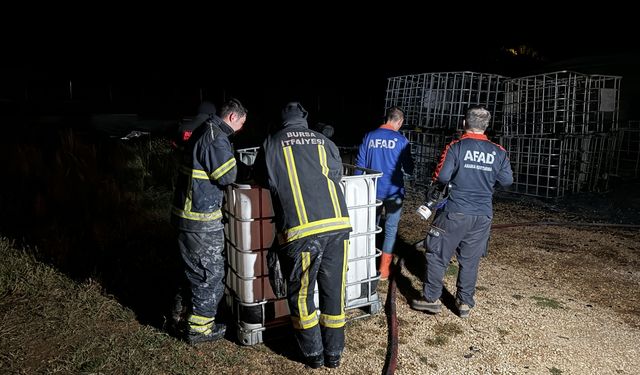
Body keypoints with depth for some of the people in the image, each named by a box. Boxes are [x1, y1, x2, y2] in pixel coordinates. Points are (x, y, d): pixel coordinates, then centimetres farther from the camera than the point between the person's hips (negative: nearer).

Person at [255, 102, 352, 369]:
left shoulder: (272, 143, 9)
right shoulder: (324, 141, 15)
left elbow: (262, 180, 18)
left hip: (301, 230, -3)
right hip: (338, 225, 3)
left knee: (301, 295, 16)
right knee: (334, 292, 16)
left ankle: (313, 354, 28)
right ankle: (334, 354, 30)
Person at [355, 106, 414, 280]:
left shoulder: (369, 137, 0)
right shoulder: (400, 140, -9)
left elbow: (360, 164, 2)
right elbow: (409, 169, -6)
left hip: (373, 191, 3)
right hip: (393, 191, -3)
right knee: (391, 229, 9)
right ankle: (384, 269, 11)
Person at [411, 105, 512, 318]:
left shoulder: (455, 147, -10)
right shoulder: (498, 152, 2)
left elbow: (441, 177, -15)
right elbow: (507, 181, 6)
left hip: (455, 212, -4)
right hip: (483, 215, 4)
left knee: (437, 255, 8)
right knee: (470, 261, 13)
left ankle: (431, 299, 13)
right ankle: (465, 303, 21)